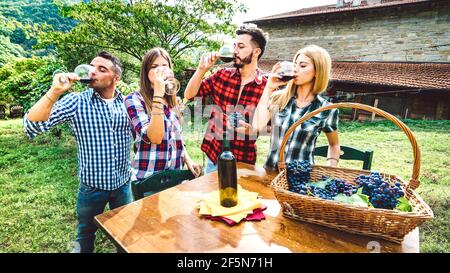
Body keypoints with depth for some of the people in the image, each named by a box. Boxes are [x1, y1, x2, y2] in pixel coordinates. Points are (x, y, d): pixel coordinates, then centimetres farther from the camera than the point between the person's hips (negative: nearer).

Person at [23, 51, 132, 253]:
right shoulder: (76, 102, -12)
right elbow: (31, 126, -21)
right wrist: (55, 91, -31)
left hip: (123, 185, 2)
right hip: (91, 187, -1)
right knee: (86, 236, 22)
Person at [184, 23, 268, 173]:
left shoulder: (266, 86, -10)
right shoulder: (222, 75, -2)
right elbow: (189, 94, -1)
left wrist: (250, 129, -23)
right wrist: (202, 68, -14)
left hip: (243, 160, -3)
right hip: (213, 153, 3)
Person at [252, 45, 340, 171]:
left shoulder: (326, 110, -1)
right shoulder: (279, 98, 1)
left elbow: (334, 145, 13)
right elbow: (257, 125, -13)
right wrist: (268, 88, -10)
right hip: (271, 170, 1)